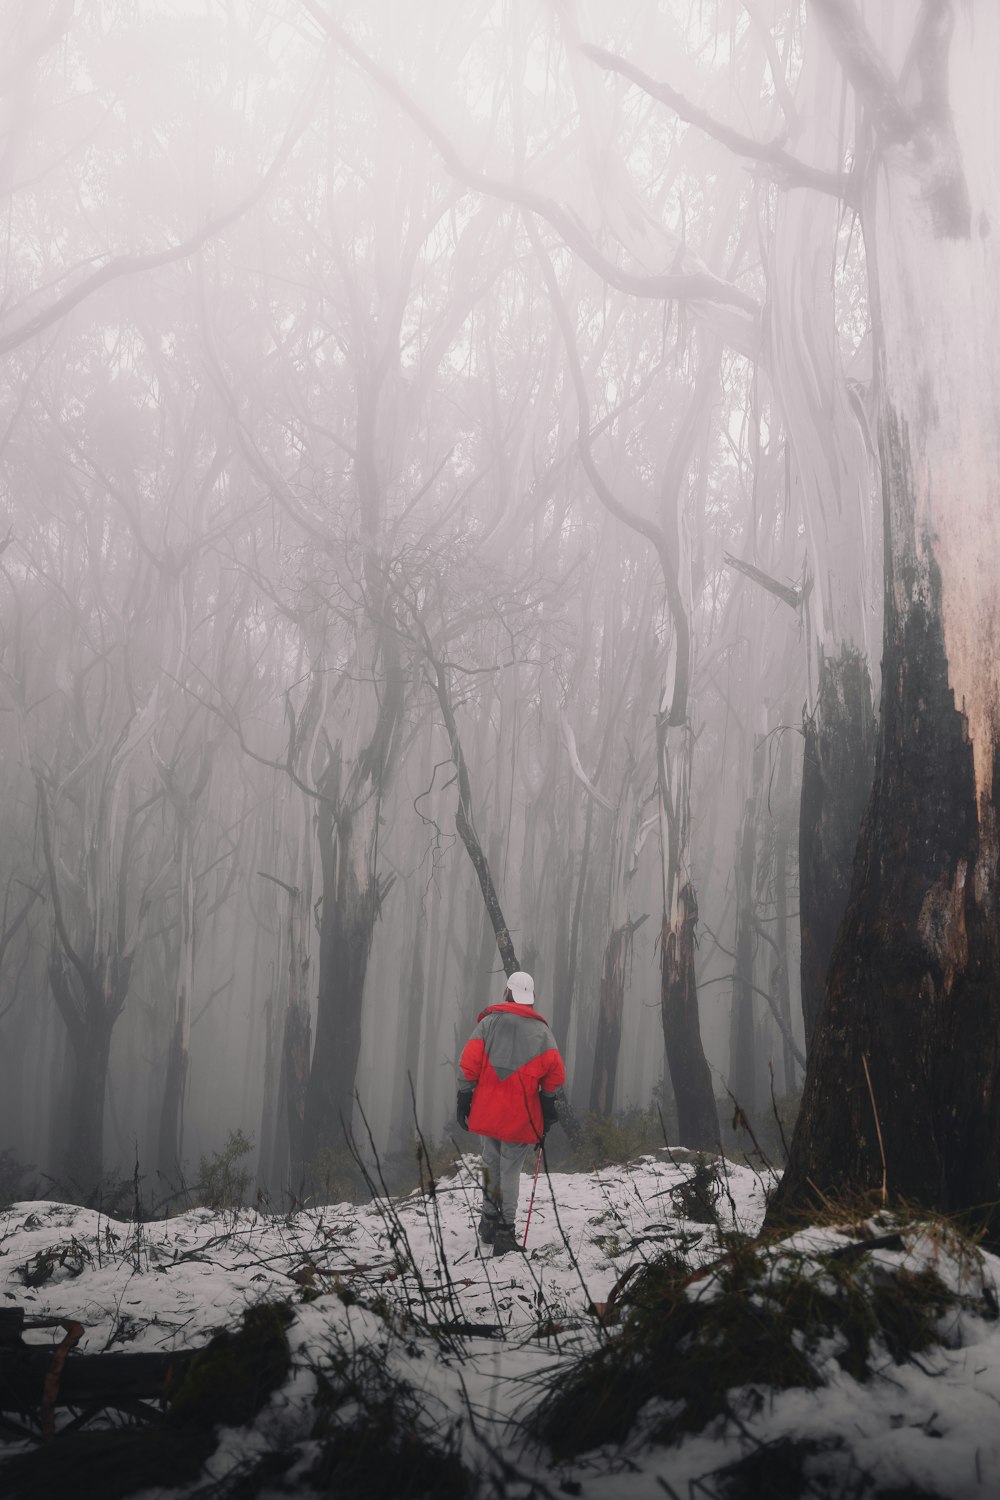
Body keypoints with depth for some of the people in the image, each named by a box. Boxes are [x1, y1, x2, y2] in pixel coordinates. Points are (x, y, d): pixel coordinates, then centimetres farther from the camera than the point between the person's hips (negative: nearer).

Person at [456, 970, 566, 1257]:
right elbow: (555, 1072, 0)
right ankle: (504, 1231, -1)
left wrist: (463, 1101, 3)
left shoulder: (489, 1021, 4)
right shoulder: (542, 1030, 5)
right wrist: (549, 1111, 9)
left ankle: (489, 1220, 21)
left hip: (487, 1111, 1)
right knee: (511, 1169, 4)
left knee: (491, 1162, 19)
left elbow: (469, 1063, -3)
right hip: (521, 1116, -1)